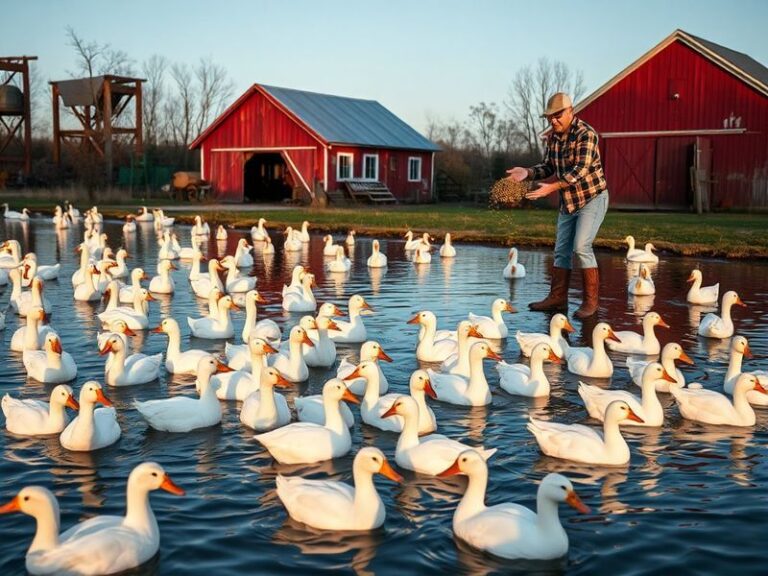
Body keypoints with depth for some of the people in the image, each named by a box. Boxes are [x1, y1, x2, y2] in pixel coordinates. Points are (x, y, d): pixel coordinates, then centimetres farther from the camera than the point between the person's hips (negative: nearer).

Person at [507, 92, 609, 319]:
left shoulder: (586, 134, -20)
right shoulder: (553, 136, 4)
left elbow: (581, 170, -29)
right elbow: (548, 167, 9)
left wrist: (552, 187, -39)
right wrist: (527, 172, -11)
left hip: (592, 197, -8)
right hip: (568, 201, 8)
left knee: (581, 247, -17)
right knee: (561, 250, 8)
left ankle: (591, 300, -8)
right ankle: (557, 298, 16)